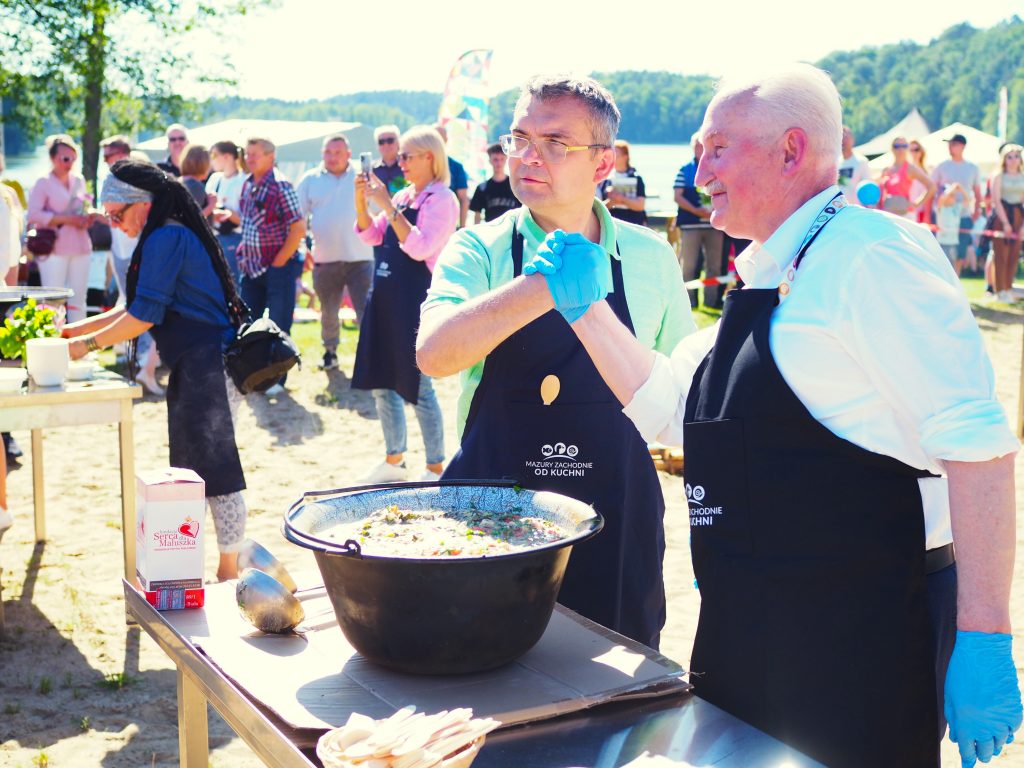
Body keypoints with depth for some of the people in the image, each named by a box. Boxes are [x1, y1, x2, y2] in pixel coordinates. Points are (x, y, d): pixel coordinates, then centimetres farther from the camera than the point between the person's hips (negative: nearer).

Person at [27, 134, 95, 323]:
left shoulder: (79, 181, 13)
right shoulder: (43, 183, -5)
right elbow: (34, 215, -13)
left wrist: (87, 216, 0)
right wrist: (67, 219, -19)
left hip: (80, 247, 6)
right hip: (54, 249, -6)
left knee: (78, 298, 9)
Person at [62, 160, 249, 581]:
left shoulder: (165, 238, -13)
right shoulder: (171, 235, 17)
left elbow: (143, 316, -16)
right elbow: (138, 308, 22)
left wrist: (87, 345, -5)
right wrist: (75, 329, 19)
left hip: (208, 368, -11)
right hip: (195, 367, 11)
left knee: (214, 470, -5)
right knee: (193, 470, 14)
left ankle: (228, 572, 2)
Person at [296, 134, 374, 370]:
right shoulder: (310, 180, 7)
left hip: (360, 259, -2)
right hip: (324, 261, 2)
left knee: (366, 310, -6)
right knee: (328, 311, 14)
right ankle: (330, 351, 31)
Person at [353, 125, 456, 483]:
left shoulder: (442, 199, -11)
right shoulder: (402, 196, 13)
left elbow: (420, 247, -22)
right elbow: (372, 236, 15)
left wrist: (387, 205, -21)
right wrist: (361, 201, 0)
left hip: (415, 301, -8)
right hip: (384, 298, 9)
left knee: (418, 386, -3)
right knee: (381, 383, 14)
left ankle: (436, 468, 10)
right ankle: (394, 460, 29)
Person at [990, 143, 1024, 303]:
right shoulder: (999, 177, 0)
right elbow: (996, 200, -6)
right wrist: (1005, 223, -13)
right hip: (1002, 215, -3)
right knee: (1001, 253, -5)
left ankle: (1009, 288, 11)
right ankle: (1000, 290, -1)